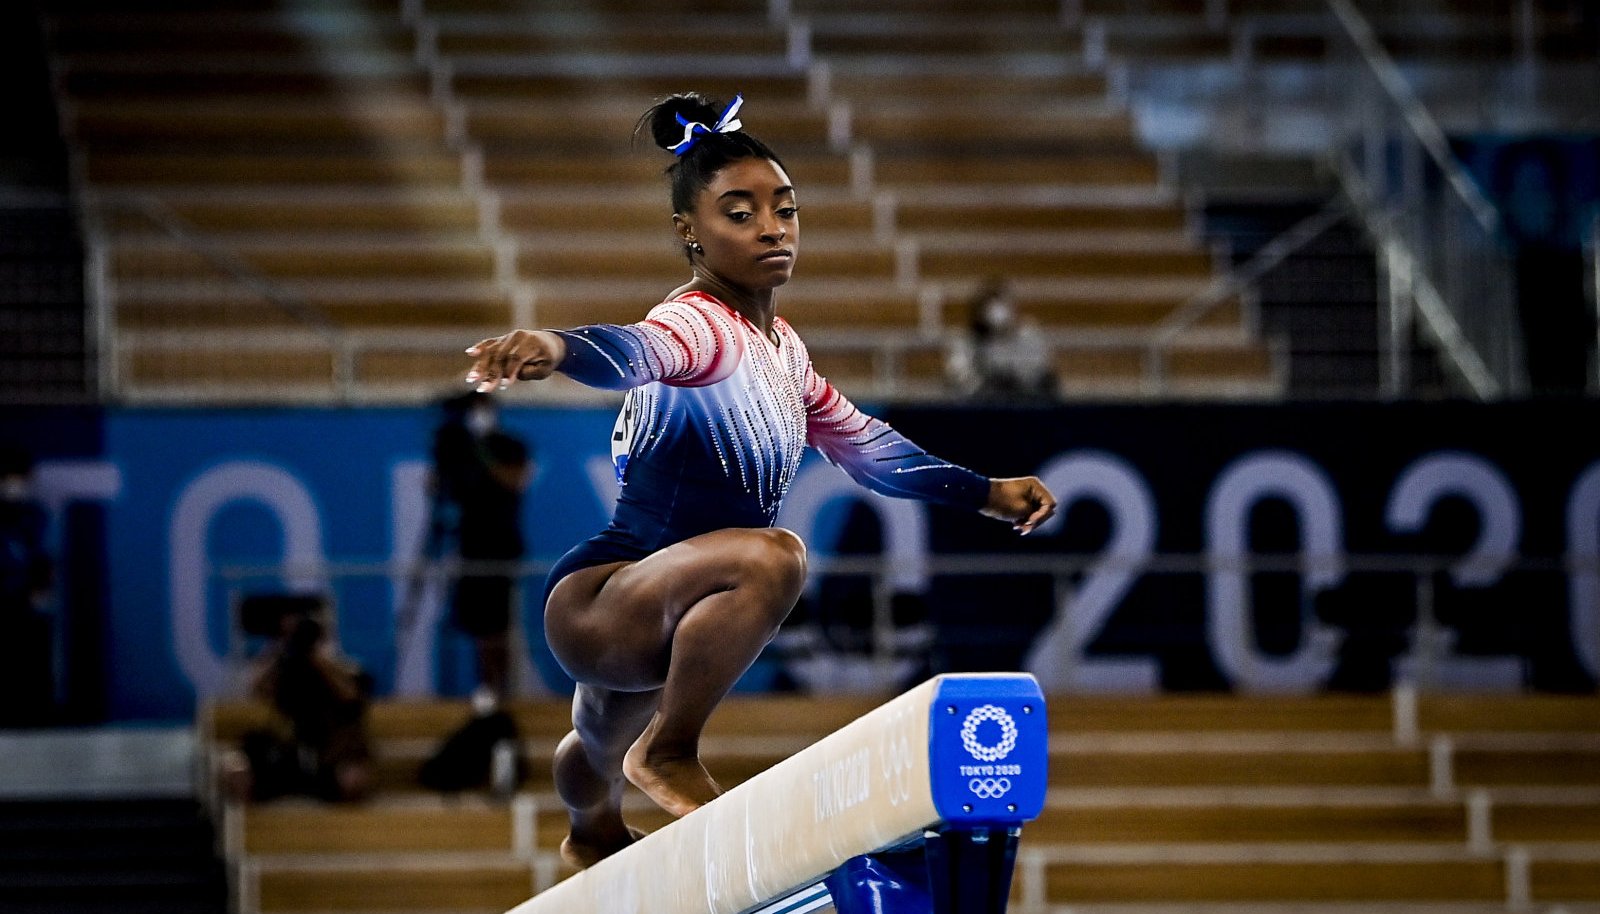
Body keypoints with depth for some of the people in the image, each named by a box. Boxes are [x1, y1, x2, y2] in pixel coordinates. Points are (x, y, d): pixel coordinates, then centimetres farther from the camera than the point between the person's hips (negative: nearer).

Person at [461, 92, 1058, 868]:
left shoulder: (780, 348, 8)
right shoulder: (700, 326, -21)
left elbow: (862, 443, 25)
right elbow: (635, 353, -45)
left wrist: (985, 493, 26)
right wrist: (557, 347, -68)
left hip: (652, 632, 10)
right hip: (595, 605, -10)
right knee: (770, 555, -36)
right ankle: (670, 754, -22)